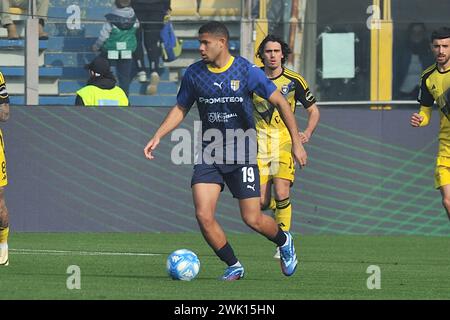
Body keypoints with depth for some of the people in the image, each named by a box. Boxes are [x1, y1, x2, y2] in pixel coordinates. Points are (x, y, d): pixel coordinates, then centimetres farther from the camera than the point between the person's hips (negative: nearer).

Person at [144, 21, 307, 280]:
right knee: (203, 215, -13)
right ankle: (233, 266, 7)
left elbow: (280, 102, -5)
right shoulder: (194, 74, 0)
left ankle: (284, 241, 30)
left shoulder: (246, 71, -10)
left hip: (242, 153, -3)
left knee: (252, 219, -4)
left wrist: (297, 142, -9)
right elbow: (180, 109, 14)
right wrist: (158, 136, 1)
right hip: (210, 153, 3)